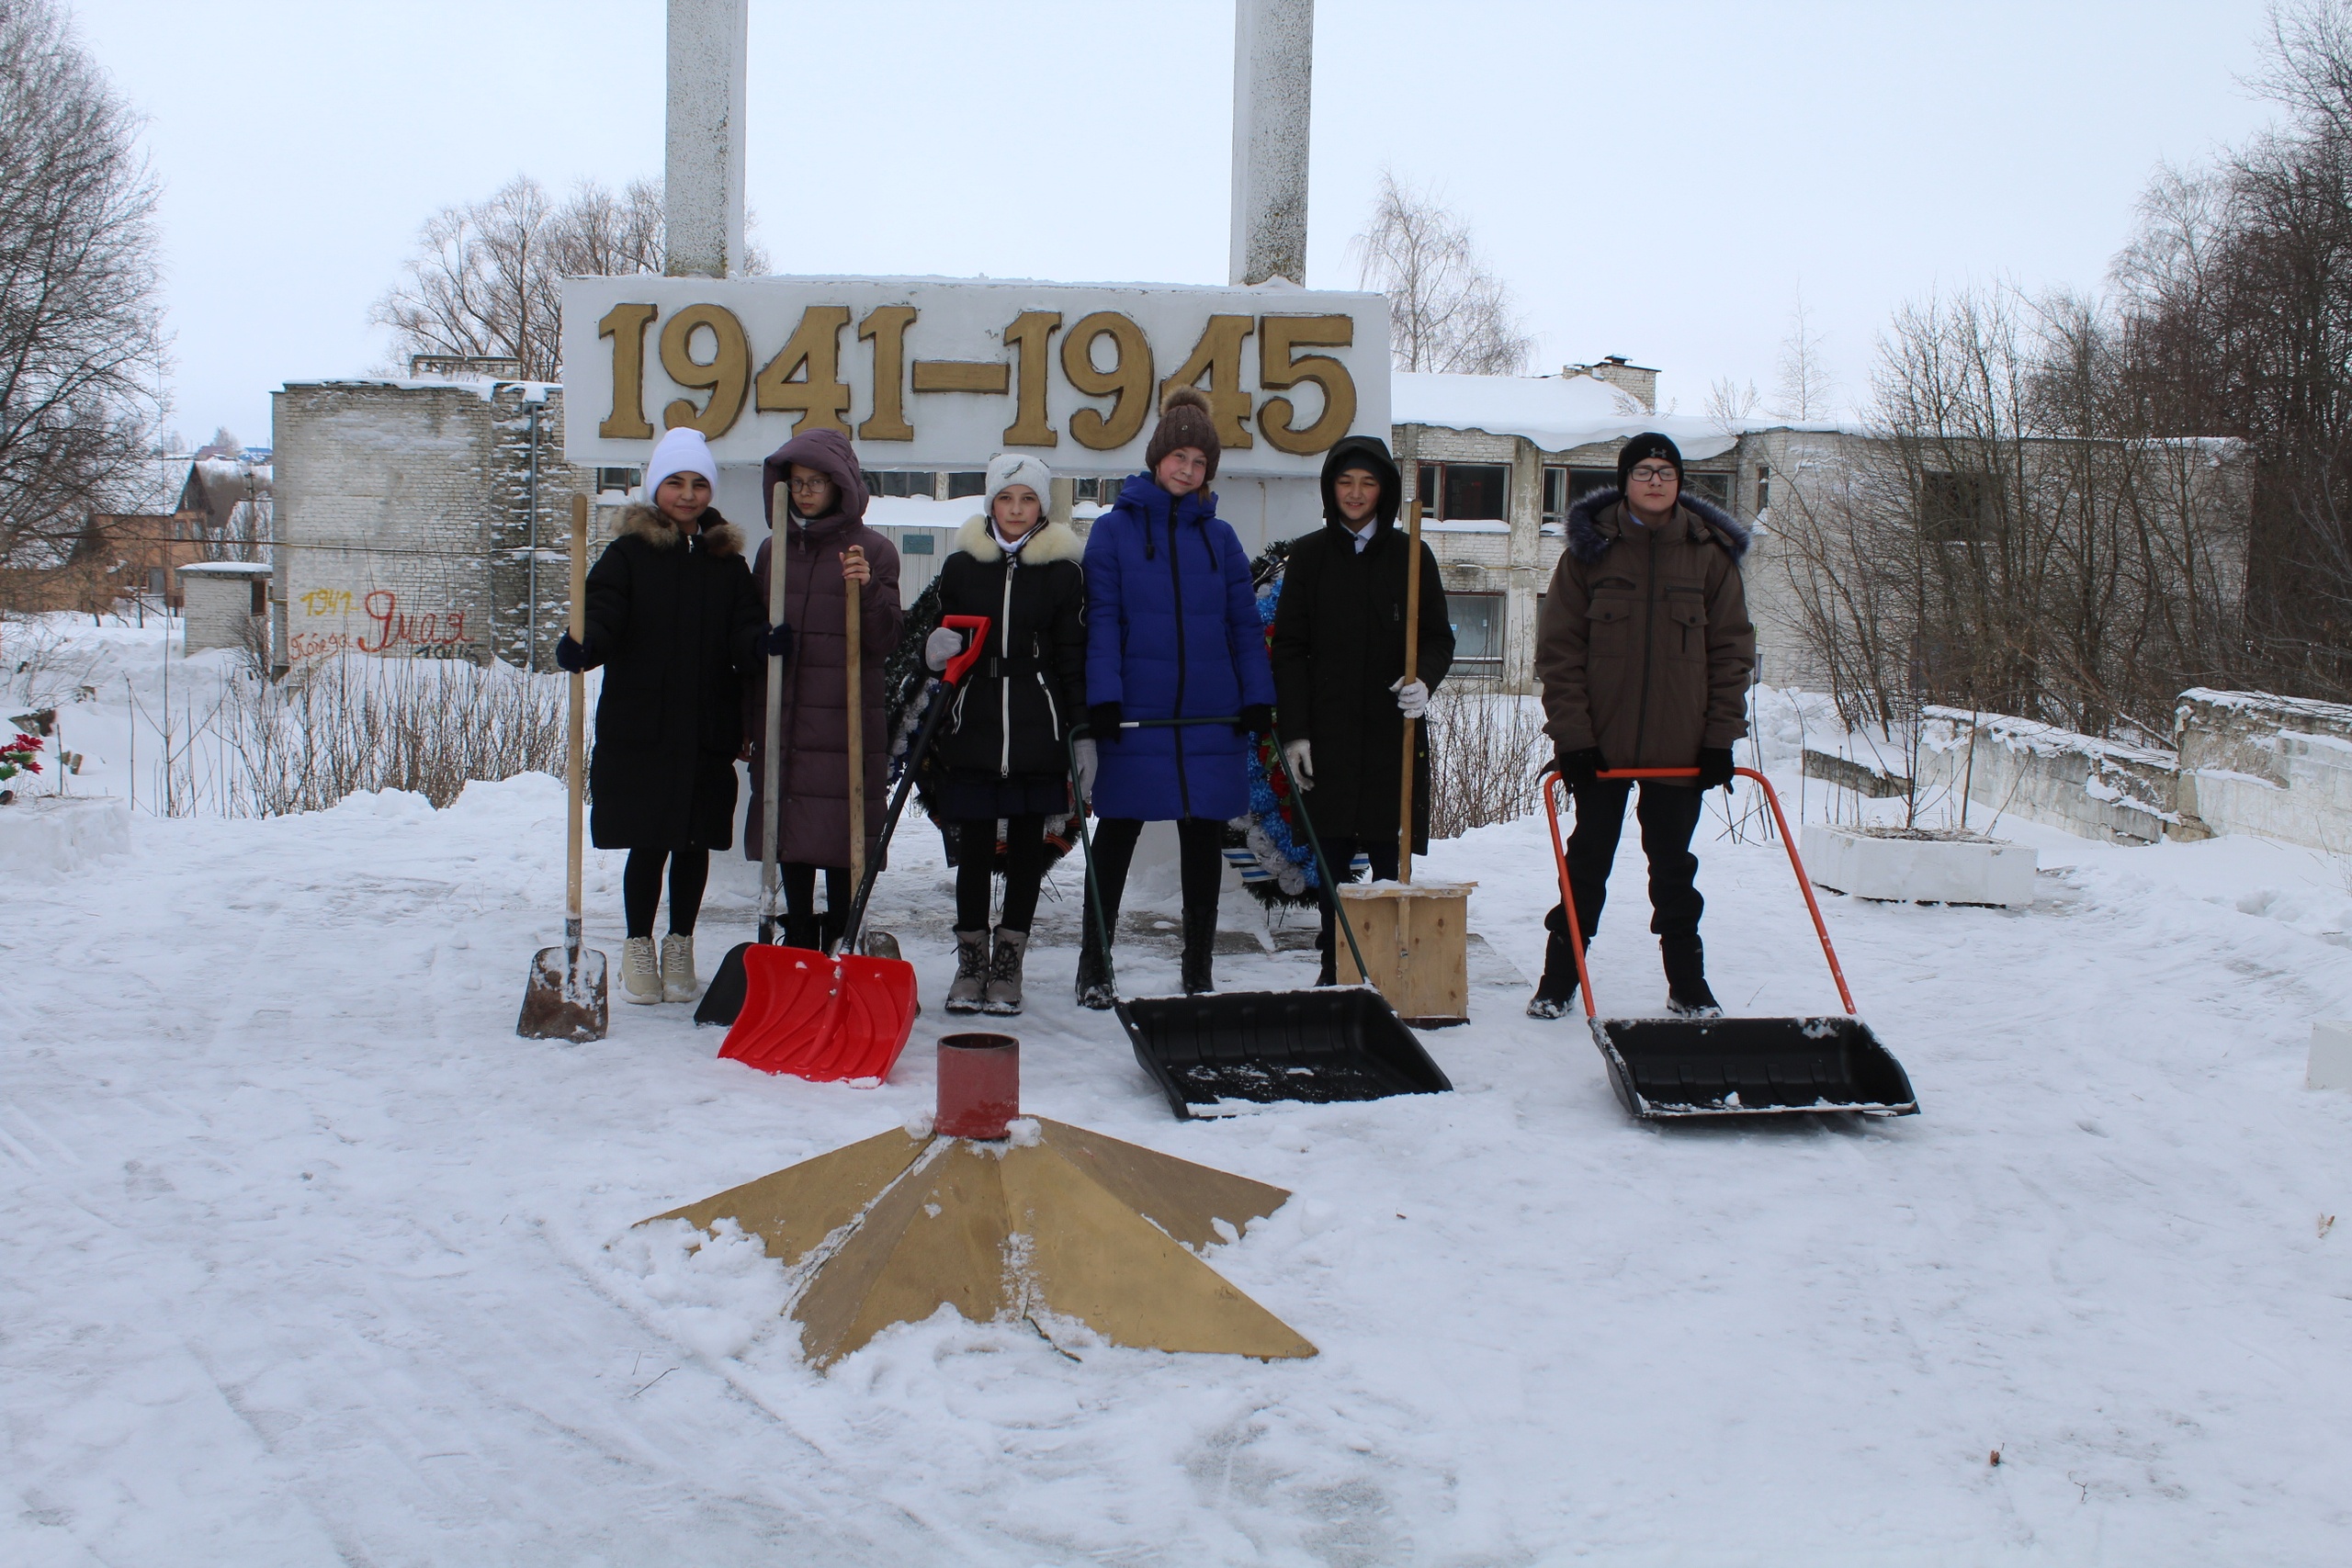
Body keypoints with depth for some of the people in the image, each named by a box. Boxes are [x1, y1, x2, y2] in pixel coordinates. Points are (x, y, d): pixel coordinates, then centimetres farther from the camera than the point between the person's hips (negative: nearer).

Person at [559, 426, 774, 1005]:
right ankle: (638, 948, 20)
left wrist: (763, 641, -22)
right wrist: (581, 648, -31)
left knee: (695, 843, 8)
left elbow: (742, 631, 0)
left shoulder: (727, 560, 10)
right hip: (639, 728, -3)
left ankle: (680, 948, 24)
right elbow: (603, 619, -10)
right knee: (648, 843, 2)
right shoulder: (628, 554, 1)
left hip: (708, 729, 3)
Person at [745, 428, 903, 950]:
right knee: (791, 847, 9)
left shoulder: (874, 550, 1)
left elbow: (884, 643, -3)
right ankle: (798, 954, 19)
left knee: (841, 846, -4)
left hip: (846, 723, -4)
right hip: (780, 722, 4)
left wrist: (868, 590, -20)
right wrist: (746, 719, 13)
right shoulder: (774, 549, 12)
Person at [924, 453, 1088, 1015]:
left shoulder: (1062, 571, 3)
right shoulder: (961, 567, 7)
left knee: (1026, 845, 5)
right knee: (974, 846, 3)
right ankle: (970, 962, 15)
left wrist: (1083, 732, -2)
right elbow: (940, 647, 15)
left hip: (1037, 734, -1)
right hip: (973, 731, 1)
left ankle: (1008, 964, 15)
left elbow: (1074, 658, 3)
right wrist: (936, 652, -9)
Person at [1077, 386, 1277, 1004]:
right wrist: (1102, 697, -15)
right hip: (1136, 714, -3)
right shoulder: (1115, 528, 1)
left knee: (1204, 841, 7)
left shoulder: (1219, 536, 9)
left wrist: (1258, 698, -1)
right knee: (1117, 835, 5)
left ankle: (1198, 976, 17)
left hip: (1211, 715, 3)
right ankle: (1094, 965, 17)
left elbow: (1244, 622, 8)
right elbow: (1102, 618, -5)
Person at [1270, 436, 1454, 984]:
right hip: (1328, 732, 0)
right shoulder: (1309, 556, 7)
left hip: (1393, 732, 0)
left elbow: (1439, 638, 8)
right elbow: (1289, 648, 4)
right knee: (1332, 852, 1)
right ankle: (1333, 967, 10)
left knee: (1387, 853, -1)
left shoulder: (1410, 555, 7)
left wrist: (1423, 679, -14)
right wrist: (1294, 730, -3)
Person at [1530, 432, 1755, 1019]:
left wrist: (1721, 738, -3)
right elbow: (1558, 649, -3)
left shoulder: (1711, 554, 2)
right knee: (1587, 861, 6)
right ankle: (1558, 981, 16)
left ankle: (1687, 983, 22)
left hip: (1680, 748, 1)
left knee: (1673, 866, 11)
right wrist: (1571, 735, -10)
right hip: (1600, 745, -1)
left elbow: (1732, 651, 3)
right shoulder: (1590, 549, -1)